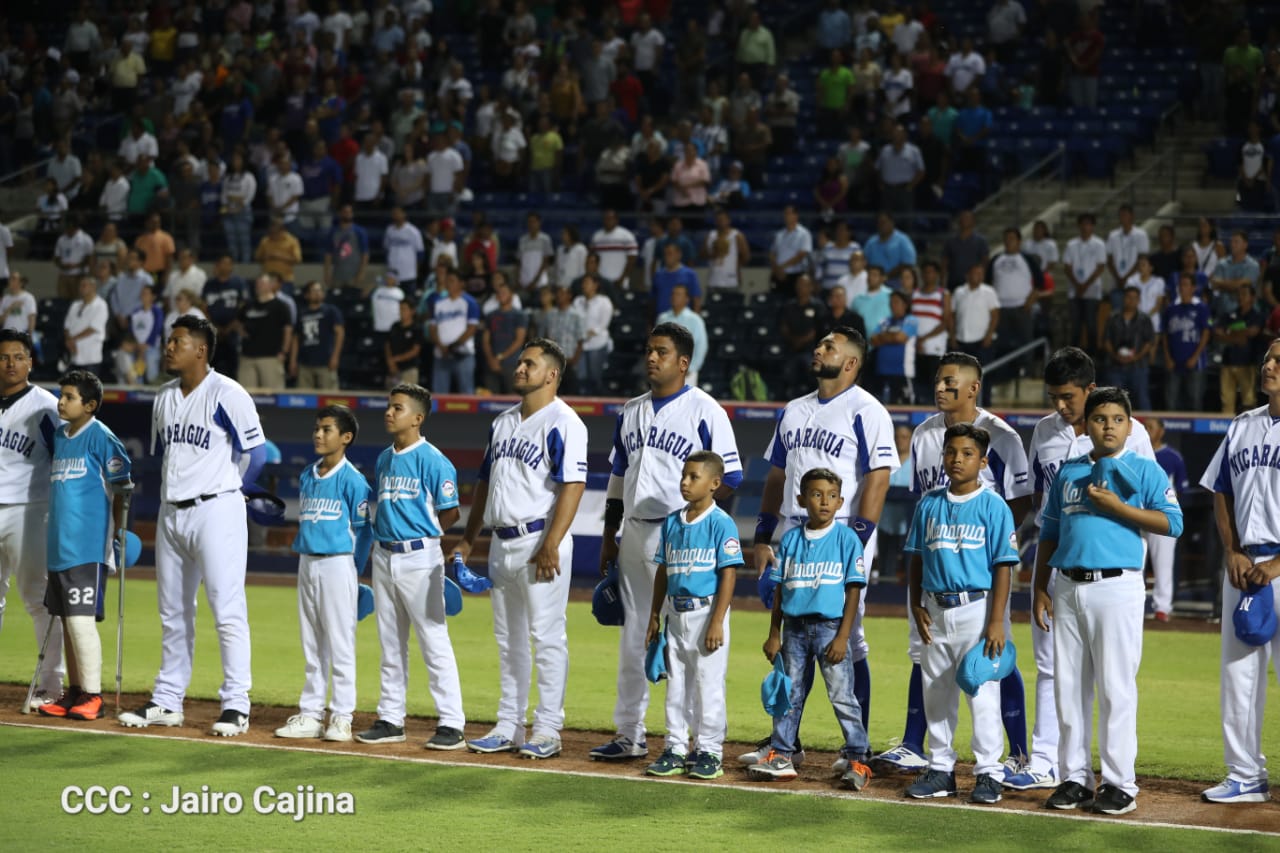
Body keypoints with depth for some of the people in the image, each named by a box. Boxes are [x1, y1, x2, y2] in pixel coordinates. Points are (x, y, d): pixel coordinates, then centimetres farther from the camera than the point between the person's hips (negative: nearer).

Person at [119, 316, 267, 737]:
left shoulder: (228, 395, -11)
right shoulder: (164, 397, 12)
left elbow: (255, 452, -8)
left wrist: (224, 490, 4)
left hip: (216, 511, -8)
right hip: (171, 512, 8)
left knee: (227, 609, -8)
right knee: (173, 611, 13)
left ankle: (236, 706, -6)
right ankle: (167, 701, 21)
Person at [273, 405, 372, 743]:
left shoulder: (352, 479, -9)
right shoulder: (307, 476, 11)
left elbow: (363, 530, -8)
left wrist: (351, 570, -8)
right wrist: (303, 554, 12)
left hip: (337, 564, -7)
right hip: (307, 563, 7)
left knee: (340, 643, -4)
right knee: (312, 645, 12)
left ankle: (341, 717, 0)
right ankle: (310, 714, 18)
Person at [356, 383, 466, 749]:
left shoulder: (432, 460, -10)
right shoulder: (384, 459, 12)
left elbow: (450, 513, -9)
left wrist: (421, 537, -2)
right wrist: (385, 535, 9)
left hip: (419, 557, -8)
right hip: (384, 556, 8)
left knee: (434, 640, -8)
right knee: (391, 644, 13)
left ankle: (452, 724, -6)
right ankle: (391, 720, 20)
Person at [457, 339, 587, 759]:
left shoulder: (563, 423, -10)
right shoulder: (503, 422, 16)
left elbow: (573, 485, -18)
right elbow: (485, 481, 23)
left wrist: (550, 546, -24)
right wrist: (468, 537, 18)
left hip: (540, 540, -8)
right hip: (502, 542, 9)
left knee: (546, 635, -5)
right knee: (508, 638, 12)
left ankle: (547, 730, -1)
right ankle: (509, 728, 19)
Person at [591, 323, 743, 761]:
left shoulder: (704, 411, -6)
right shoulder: (632, 410, 15)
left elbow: (729, 477, -8)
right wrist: (609, 536, 18)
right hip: (635, 533, 7)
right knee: (633, 637, 11)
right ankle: (629, 736, 19)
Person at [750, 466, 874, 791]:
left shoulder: (847, 538, -3)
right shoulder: (790, 539, 7)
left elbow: (854, 589, -5)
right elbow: (779, 588, 12)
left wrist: (843, 636, -11)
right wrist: (774, 634, 8)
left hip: (831, 627, -4)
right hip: (795, 627, 4)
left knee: (843, 695, -4)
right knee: (789, 694, 10)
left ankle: (856, 759, 1)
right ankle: (780, 755, 18)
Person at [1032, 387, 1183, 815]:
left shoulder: (1144, 470, 2)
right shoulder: (1068, 472, 16)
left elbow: (1173, 523, -9)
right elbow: (1049, 534, 19)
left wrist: (1117, 506, -15)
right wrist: (1040, 589, 11)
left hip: (1117, 587, -5)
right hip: (1068, 589, 5)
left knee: (1116, 686, -6)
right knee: (1069, 686, 6)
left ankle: (1119, 783, -2)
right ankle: (1075, 777, 13)